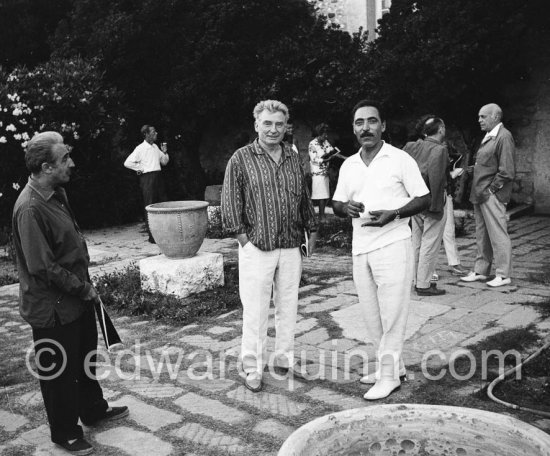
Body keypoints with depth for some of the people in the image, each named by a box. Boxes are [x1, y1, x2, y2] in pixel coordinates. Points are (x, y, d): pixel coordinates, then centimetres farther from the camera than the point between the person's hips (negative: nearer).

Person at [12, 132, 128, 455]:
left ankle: (93, 409, 45)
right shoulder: (30, 208, -26)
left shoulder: (57, 194, 3)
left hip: (77, 298, 9)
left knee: (86, 356, 24)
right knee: (59, 370, 9)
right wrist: (82, 288, -17)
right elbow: (42, 267, -27)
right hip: (53, 307, -9)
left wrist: (86, 284, 10)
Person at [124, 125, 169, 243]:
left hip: (158, 177, 7)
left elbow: (164, 162, 20)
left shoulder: (155, 147, 14)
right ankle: (152, 236, -2)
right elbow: (127, 163, -11)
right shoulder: (140, 148, -7)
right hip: (147, 178, -7)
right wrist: (140, 169, -7)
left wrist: (164, 152, 4)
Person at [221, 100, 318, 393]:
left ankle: (285, 359, 28)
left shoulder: (293, 159, 11)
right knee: (255, 311, 1)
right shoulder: (241, 159, -4)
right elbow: (230, 203, -5)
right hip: (256, 248, -4)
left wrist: (311, 230, 15)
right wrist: (243, 236, -10)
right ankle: (252, 369, 14)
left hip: (291, 248, 5)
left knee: (288, 307, 13)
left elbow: (304, 198, 18)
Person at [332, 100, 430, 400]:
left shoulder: (400, 159, -6)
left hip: (392, 245, -6)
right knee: (371, 315, 12)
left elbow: (424, 199, -5)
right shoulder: (348, 165, 10)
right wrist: (346, 207, -8)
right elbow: (336, 203, 16)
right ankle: (394, 365, 27)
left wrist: (393, 214, -20)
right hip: (360, 249, 6)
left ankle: (389, 375, 11)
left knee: (392, 314, 0)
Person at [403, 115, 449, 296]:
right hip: (431, 204, -7)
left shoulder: (411, 146, 5)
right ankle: (424, 285, 5)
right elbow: (435, 178, -23)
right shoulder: (440, 150, -15)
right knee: (430, 245, 1)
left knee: (417, 243, 16)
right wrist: (435, 205, -19)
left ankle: (418, 280, 26)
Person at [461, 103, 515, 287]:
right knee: (481, 235, 14)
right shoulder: (488, 137, 16)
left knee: (498, 234, -2)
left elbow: (507, 171, -17)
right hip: (480, 195, 9)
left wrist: (491, 189, -14)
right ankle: (480, 271, 23)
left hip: (492, 195, -9)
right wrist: (477, 191, 12)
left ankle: (503, 275, 6)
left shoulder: (504, 137, -11)